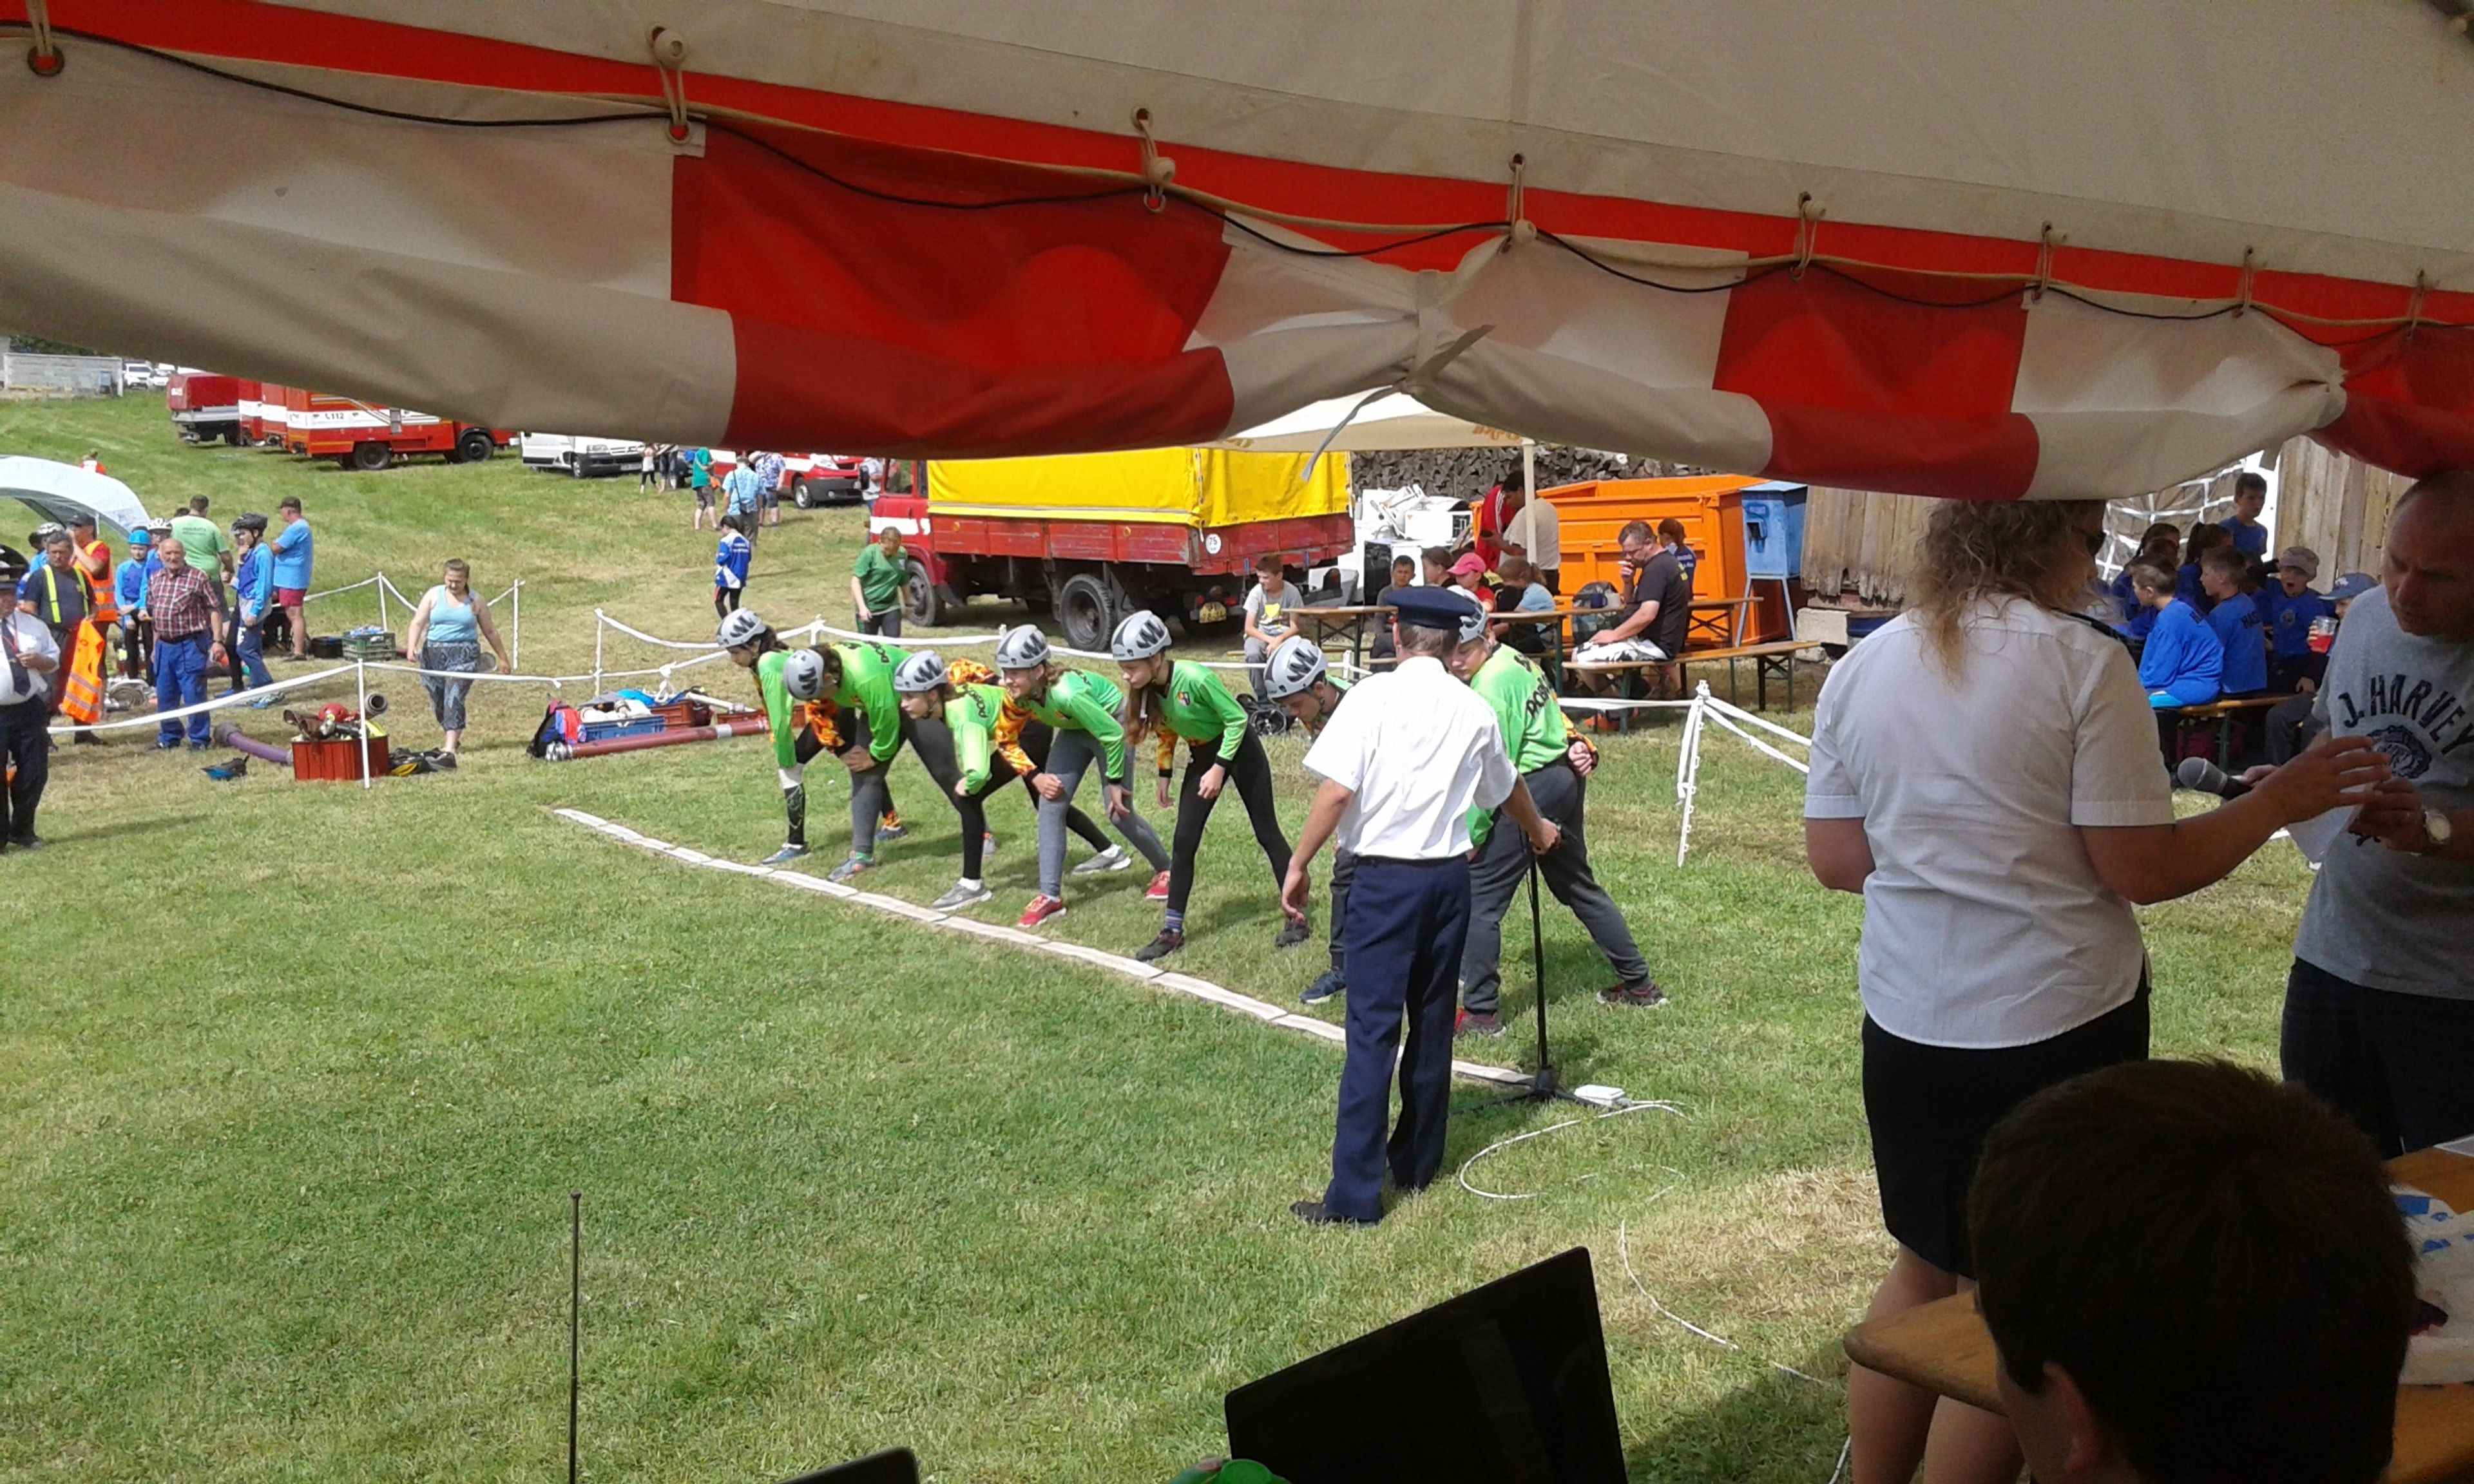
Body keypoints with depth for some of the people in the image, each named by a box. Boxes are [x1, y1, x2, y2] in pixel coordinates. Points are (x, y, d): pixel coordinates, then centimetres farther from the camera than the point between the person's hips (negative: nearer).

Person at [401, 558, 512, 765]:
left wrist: (503, 658, 19)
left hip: (464, 655, -3)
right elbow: (418, 623, 0)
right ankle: (453, 738, 38)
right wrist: (411, 646, -17)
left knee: (454, 699, -18)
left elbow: (490, 631, 15)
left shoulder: (475, 601, 5)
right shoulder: (434, 595, 6)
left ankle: (449, 751, -27)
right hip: (434, 653, 3)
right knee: (438, 701, 11)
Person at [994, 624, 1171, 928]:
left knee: (1118, 812, -3)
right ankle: (1050, 896, -4)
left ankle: (1165, 870, 25)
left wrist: (1114, 781, -20)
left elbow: (1113, 735, -30)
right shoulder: (1017, 695, -21)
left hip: (1112, 723, -6)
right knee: (1050, 803, -7)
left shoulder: (1066, 694, -41)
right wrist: (1036, 776, -12)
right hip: (1075, 729, 6)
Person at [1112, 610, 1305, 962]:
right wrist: (1165, 774, 8)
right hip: (1202, 755, 6)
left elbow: (1237, 719, -24)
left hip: (1240, 749, -6)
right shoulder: (1148, 689, -12)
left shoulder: (1196, 679, -33)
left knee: (1267, 833, 2)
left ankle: (1296, 917, 13)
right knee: (1183, 841, 0)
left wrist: (1219, 768, -23)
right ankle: (1173, 931, 5)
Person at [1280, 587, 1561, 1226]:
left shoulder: (1375, 694, -8)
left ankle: (1355, 1194, -2)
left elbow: (1337, 791, -17)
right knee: (1433, 1023, 16)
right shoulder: (1474, 710, 7)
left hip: (1386, 877, -5)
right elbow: (1508, 789, 25)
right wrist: (1539, 830, 46)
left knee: (1373, 1029, -4)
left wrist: (1299, 864, -6)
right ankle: (1417, 1161, 29)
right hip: (1449, 875, 5)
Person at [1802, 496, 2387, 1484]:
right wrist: (2277, 804, 0)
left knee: (1924, 1268, 21)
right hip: (2054, 1029, -5)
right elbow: (2142, 869, -13)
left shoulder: (1861, 669, 1)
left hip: (1908, 1025, 6)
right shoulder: (2083, 663, -14)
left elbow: (1834, 859, 5)